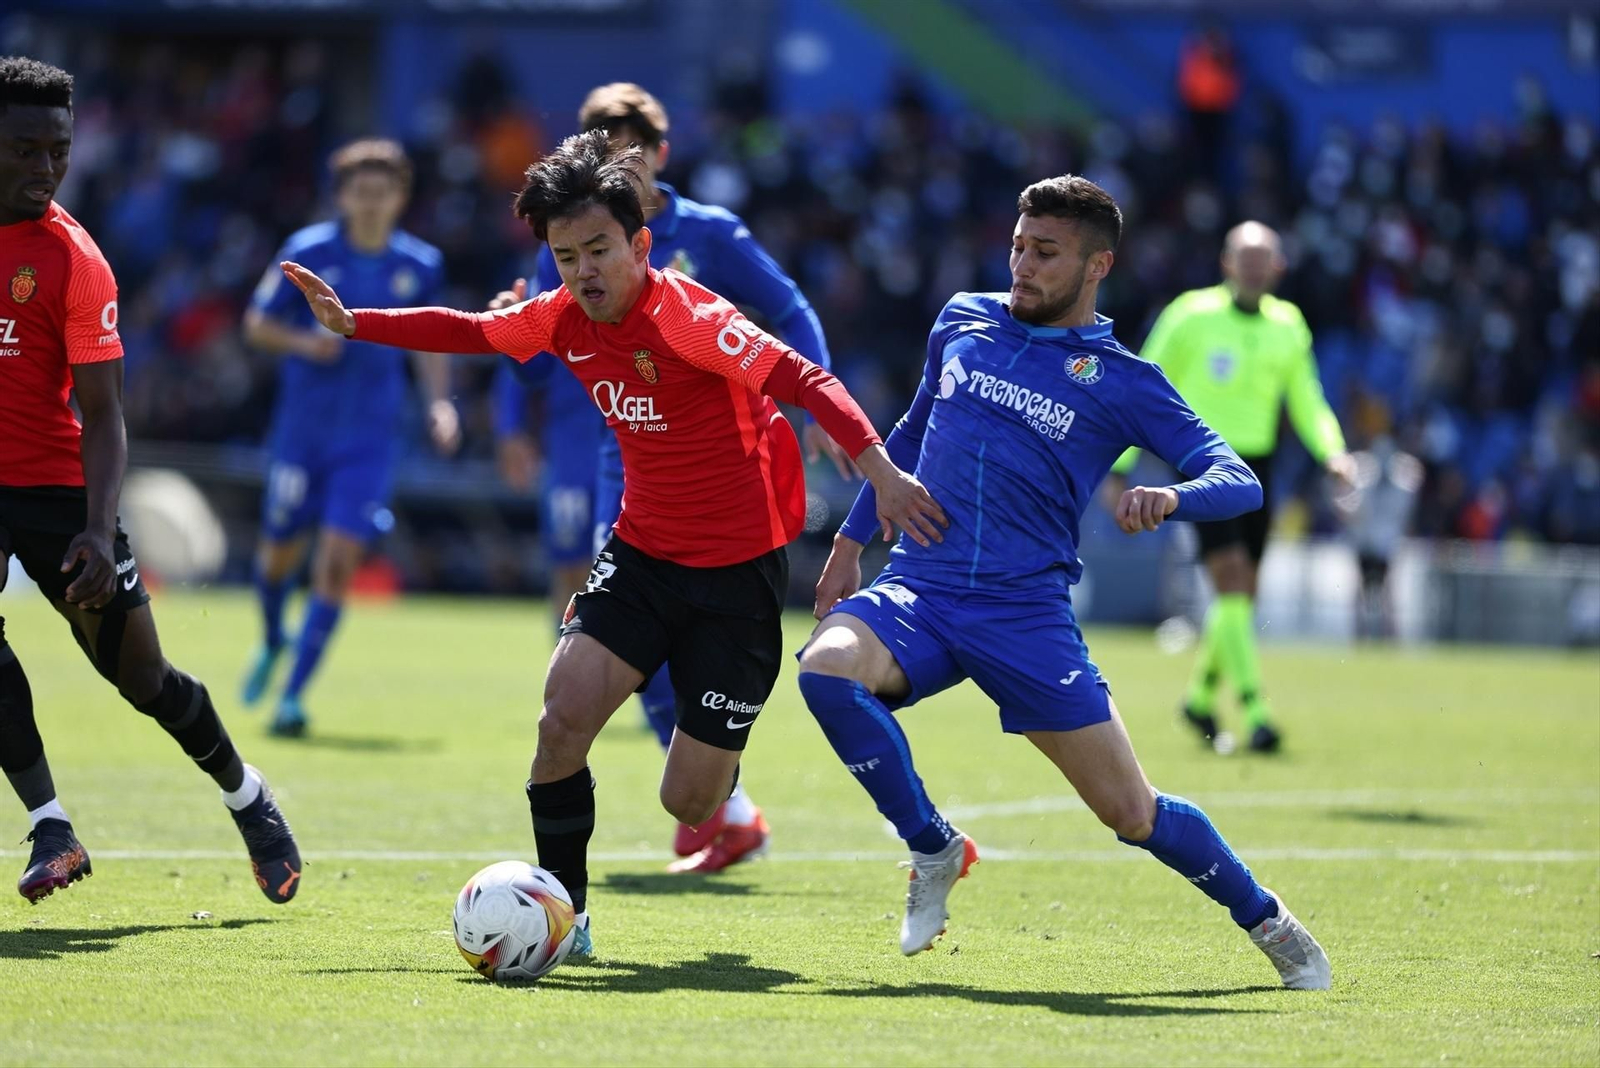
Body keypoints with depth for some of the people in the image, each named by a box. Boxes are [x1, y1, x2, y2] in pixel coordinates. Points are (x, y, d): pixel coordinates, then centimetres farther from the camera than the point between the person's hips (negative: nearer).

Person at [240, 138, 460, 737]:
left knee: (338, 562, -11)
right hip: (302, 428, 0)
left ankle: (293, 693, -5)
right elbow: (257, 325, 0)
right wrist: (304, 342, -18)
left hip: (370, 437, 0)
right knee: (280, 552, 10)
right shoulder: (307, 252, -6)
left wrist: (439, 403, -2)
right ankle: (273, 643, 43)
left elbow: (430, 344, 13)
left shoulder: (420, 266, 1)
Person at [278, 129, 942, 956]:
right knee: (565, 715, -18)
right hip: (642, 549, 5)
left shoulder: (686, 317, -23)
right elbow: (469, 332, 17)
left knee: (689, 803, -2)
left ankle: (718, 751, 37)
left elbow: (805, 382, -31)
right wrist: (353, 325, 13)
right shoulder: (564, 319, -2)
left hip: (738, 566, -5)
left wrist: (878, 466, -44)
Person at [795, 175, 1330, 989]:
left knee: (1131, 813, -4)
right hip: (916, 589, 3)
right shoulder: (963, 320, 12)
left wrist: (1170, 499, -28)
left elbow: (1238, 482, -7)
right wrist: (851, 540, 24)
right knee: (827, 665, -31)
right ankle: (933, 849, -10)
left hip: (1027, 612, -3)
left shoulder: (1120, 381, 0)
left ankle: (1268, 922, 23)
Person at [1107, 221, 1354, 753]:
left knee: (1242, 596, 8)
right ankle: (1254, 713, -21)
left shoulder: (1287, 326, 8)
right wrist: (1118, 466, -3)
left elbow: (1306, 402, 17)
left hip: (1255, 465, 5)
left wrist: (1331, 451, -2)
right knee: (1231, 578, -18)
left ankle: (1200, 697, 30)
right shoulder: (1191, 316, -6)